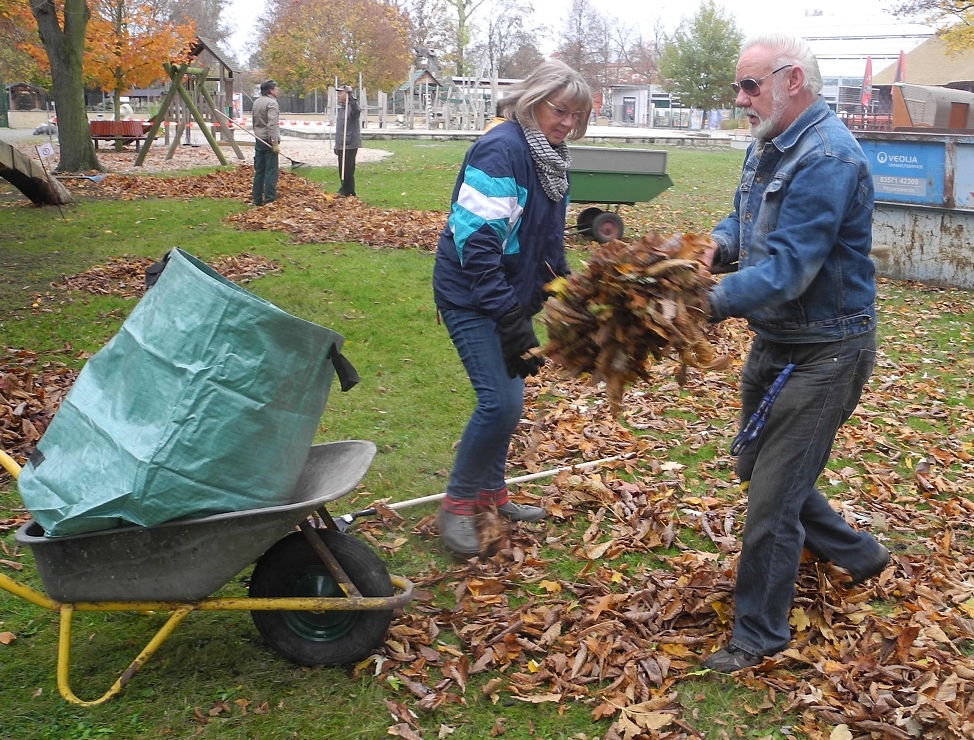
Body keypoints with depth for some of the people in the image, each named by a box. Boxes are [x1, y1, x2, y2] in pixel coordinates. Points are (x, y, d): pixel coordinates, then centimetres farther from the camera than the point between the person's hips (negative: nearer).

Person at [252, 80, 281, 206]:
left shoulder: (256, 102, 15)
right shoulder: (272, 103, -13)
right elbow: (272, 125, -23)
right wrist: (275, 142, -25)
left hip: (259, 140, 9)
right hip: (269, 140, -9)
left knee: (259, 170, 11)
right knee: (271, 171, -6)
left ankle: (257, 199, 13)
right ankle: (270, 199, -9)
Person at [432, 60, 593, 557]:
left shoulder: (550, 156, 8)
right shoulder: (501, 151, -21)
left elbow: (549, 239, 20)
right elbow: (476, 241, -26)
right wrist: (510, 319, -28)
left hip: (510, 294, 9)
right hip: (471, 297, -9)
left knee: (505, 397, 13)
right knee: (501, 401, -14)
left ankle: (490, 491, 31)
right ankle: (457, 503, 3)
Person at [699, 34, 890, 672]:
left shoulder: (827, 157, -25)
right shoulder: (768, 147, 6)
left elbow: (788, 268, -31)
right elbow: (746, 220, 16)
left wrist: (707, 305, -38)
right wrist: (719, 244, -8)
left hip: (822, 350, -10)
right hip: (775, 339, 10)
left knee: (773, 495, -3)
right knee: (757, 465, 22)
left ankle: (760, 633, 14)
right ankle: (857, 553, 41)